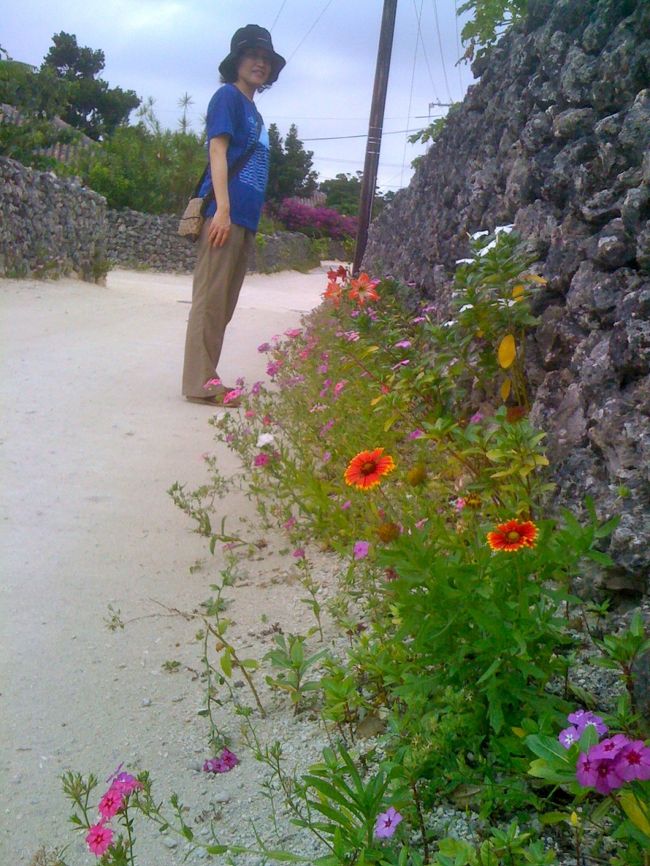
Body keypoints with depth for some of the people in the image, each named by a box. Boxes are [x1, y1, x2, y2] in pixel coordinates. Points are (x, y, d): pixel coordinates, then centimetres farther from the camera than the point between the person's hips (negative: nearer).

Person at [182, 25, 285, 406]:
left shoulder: (253, 111, 25)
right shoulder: (228, 96, 1)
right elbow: (218, 150, -10)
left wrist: (249, 216, 16)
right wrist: (223, 208, -20)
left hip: (245, 218, 9)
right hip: (225, 213, -9)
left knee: (225, 302, 8)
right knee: (210, 298, -10)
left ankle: (206, 377, 12)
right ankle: (201, 382, -10)